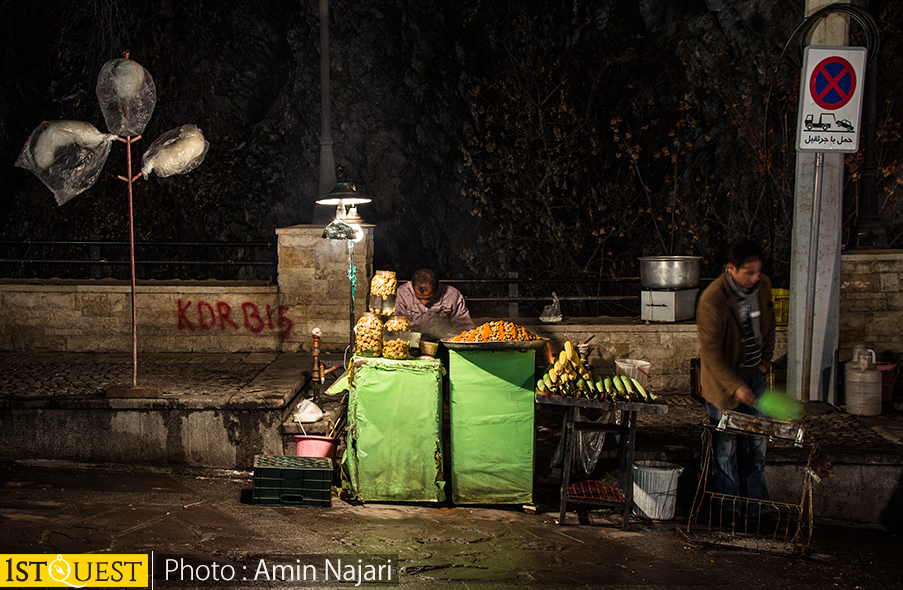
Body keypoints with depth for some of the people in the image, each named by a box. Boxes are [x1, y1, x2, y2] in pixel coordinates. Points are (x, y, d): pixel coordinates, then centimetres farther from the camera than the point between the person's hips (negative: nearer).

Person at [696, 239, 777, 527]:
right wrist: (735, 386, -27)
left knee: (755, 443, 12)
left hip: (754, 374, 6)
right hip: (724, 378, -6)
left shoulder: (763, 285, -3)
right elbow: (710, 352, -23)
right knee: (726, 446, 3)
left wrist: (765, 361, 9)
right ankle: (729, 509, 17)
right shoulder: (712, 299, -24)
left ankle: (756, 507, 24)